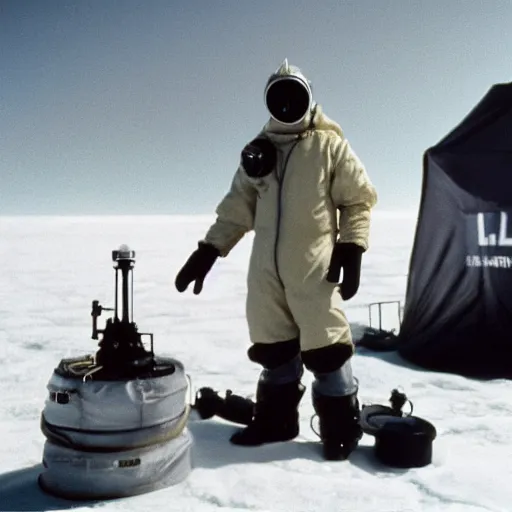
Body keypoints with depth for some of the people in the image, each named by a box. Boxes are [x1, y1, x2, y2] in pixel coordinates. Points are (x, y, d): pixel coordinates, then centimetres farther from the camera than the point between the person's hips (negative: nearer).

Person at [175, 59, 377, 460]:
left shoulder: (330, 145, -1)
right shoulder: (258, 151, 13)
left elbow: (359, 200, 0)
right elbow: (237, 208, 13)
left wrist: (352, 250, -11)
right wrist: (207, 251, 6)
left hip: (315, 269, -5)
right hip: (266, 270, 5)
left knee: (324, 348, -2)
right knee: (273, 349, 11)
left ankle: (341, 428, 12)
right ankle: (275, 421, 25)